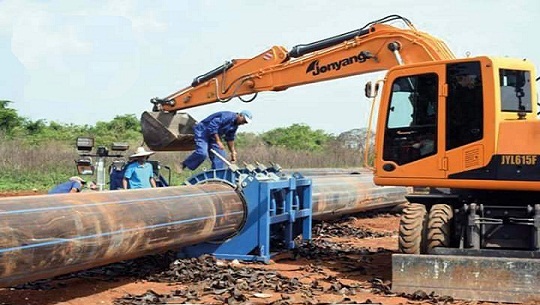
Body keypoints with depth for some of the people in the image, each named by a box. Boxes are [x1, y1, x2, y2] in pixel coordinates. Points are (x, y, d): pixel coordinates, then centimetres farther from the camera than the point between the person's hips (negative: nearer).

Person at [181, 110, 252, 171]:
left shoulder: (235, 125, 7)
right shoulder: (227, 116, -23)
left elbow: (230, 139, 18)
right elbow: (212, 126, -29)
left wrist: (233, 152, 17)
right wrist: (218, 141, -28)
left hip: (213, 137, 10)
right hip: (202, 131, -10)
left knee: (221, 155, 1)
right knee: (202, 153, -27)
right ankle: (184, 165, -7)